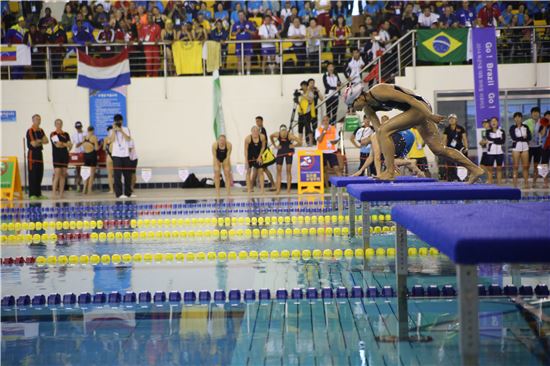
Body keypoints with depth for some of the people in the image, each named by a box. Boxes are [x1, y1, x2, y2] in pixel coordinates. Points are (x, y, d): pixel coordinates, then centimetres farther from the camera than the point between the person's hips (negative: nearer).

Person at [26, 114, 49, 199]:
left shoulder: (41, 131, 14)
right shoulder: (30, 131, -10)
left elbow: (46, 141, 3)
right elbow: (33, 144, -17)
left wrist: (38, 141, -12)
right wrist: (41, 141, 0)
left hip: (39, 154, 7)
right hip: (32, 154, -7)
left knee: (40, 174, 8)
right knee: (32, 175, -7)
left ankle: (38, 194, 13)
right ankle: (32, 194, -6)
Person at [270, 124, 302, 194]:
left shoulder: (290, 135, -29)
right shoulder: (277, 134, -20)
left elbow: (300, 142, -26)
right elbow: (271, 136, 4)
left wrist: (293, 145, -16)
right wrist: (275, 145, 0)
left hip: (289, 151, -3)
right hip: (280, 151, 3)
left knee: (288, 170, -3)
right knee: (278, 170, -1)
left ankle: (288, 189, -1)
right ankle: (278, 189, 0)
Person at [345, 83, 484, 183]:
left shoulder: (377, 91, -19)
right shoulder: (368, 108, 9)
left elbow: (408, 98, -22)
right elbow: (377, 129, 13)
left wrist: (429, 116, -23)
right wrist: (384, 152, 10)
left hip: (419, 107, -10)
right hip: (416, 112, 10)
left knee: (384, 131, -17)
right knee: (438, 149, 10)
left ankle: (390, 173, -16)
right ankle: (475, 169, 15)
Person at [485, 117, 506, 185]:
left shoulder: (501, 131, 7)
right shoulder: (488, 131, 5)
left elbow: (503, 141, -8)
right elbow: (489, 138, -15)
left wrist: (492, 141, -11)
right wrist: (498, 139, -14)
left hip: (499, 152, 1)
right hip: (490, 152, -1)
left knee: (499, 168, 4)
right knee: (489, 169, -2)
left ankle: (499, 183, 7)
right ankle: (489, 184, 0)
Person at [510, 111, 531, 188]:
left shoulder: (525, 127, 8)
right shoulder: (512, 128, 0)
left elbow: (529, 137, -2)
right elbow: (514, 138, -14)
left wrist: (519, 138, -12)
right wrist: (524, 137, -7)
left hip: (525, 148, 3)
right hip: (516, 148, -2)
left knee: (525, 166, 0)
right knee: (515, 167, -3)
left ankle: (526, 183, 4)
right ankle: (515, 184, -1)